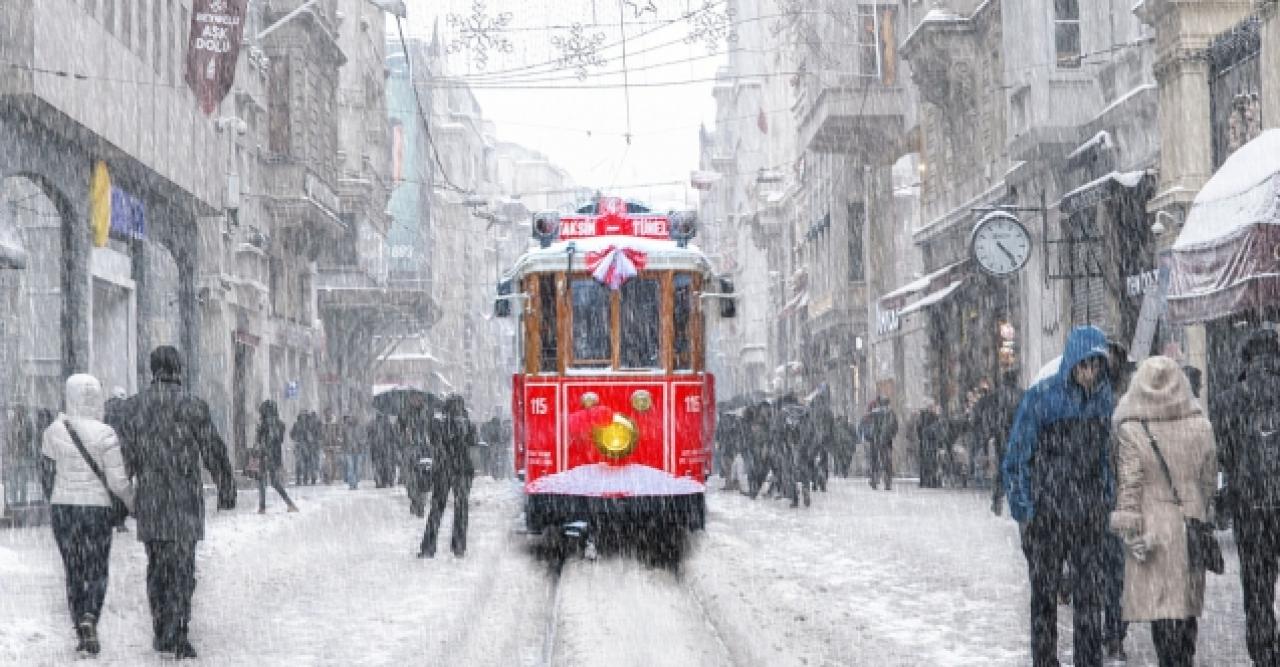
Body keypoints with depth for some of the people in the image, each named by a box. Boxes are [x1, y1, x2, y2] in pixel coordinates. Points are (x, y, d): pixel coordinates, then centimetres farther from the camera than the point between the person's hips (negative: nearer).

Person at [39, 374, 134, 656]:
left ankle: (82, 634, 12)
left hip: (62, 507, 2)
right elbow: (117, 481, -12)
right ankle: (89, 620, -17)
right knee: (97, 574, 10)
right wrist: (132, 502, 7)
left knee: (74, 572, 15)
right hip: (96, 509, -2)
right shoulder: (105, 434, -15)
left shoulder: (54, 430, -5)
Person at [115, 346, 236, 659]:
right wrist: (226, 488, 10)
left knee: (157, 566, 14)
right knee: (182, 567, -2)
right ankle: (177, 631, -14)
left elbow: (126, 454, 3)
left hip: (148, 499, 3)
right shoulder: (193, 405, -6)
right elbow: (214, 452, -2)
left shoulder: (133, 406, 2)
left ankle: (161, 632, 17)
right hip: (186, 498, -3)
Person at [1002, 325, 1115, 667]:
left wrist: (1105, 500, 11)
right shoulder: (1041, 397, -8)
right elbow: (1017, 456, -5)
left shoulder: (1103, 397, 6)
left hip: (1089, 511, 4)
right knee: (1045, 592, 4)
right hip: (1046, 509, -3)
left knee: (1090, 593, 3)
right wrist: (1023, 510, -8)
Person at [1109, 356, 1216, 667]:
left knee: (1163, 609, -4)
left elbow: (1129, 487, -11)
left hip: (1153, 527, -4)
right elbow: (1209, 480, 8)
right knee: (1187, 605, 16)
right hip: (1190, 526, 4)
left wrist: (1129, 532, -7)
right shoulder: (1200, 426, 0)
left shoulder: (1131, 431, -10)